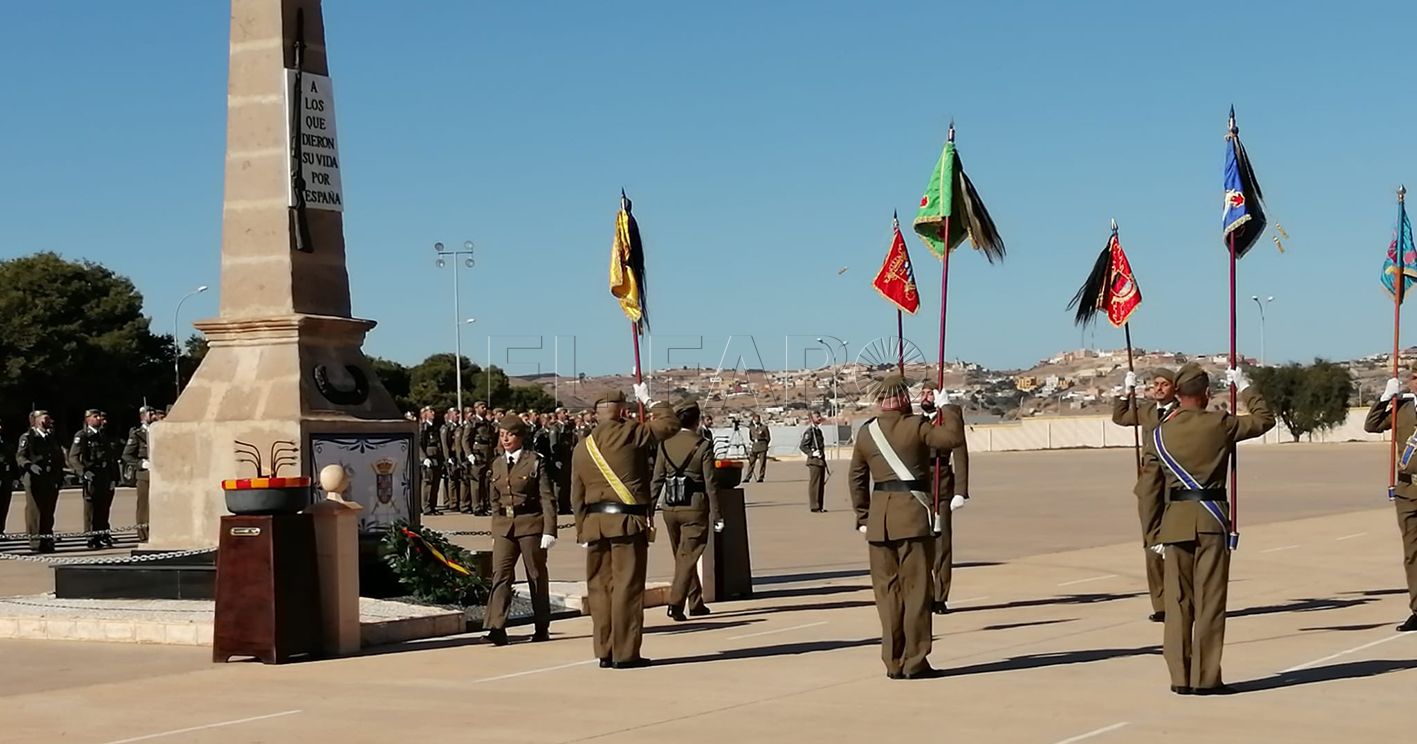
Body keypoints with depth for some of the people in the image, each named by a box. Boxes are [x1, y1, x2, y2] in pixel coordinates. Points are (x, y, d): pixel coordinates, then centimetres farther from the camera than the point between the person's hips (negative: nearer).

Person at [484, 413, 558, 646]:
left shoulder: (535, 462, -3)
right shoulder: (497, 464, 12)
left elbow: (547, 498, -6)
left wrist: (549, 530, -13)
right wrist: (495, 531, 16)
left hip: (531, 523, -4)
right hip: (504, 525, 4)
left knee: (536, 575, 5)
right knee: (500, 574, -9)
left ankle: (542, 628, 16)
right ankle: (497, 628, -15)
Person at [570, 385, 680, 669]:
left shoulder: (582, 447, 10)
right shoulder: (630, 434, -7)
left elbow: (577, 496, 12)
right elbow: (670, 423, 1)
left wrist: (582, 531, 18)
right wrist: (649, 401, 14)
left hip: (594, 523, 6)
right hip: (628, 520, -5)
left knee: (600, 587, 10)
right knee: (627, 586, -3)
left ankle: (604, 652, 13)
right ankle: (626, 653, -2)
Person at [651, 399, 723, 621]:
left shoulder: (665, 444, 1)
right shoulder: (702, 446, -9)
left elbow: (657, 479, 2)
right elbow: (710, 484, -9)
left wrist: (650, 509, 8)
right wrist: (716, 515, -4)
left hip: (669, 507, 4)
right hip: (694, 507, -4)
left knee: (682, 556, 16)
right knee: (688, 557, -2)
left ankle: (696, 602, 25)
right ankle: (675, 603, -14)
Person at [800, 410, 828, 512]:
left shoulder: (818, 430, 17)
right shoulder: (809, 431, -10)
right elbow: (802, 446, -14)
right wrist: (812, 453, -22)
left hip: (821, 460, 9)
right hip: (814, 461, -9)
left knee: (821, 484, 11)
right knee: (814, 484, -6)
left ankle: (820, 506, 17)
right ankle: (814, 507, -3)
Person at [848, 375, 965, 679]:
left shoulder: (866, 433, 7)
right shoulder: (917, 426, -7)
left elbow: (857, 478, 11)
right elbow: (954, 437, -12)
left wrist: (862, 517, 18)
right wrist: (947, 407, 2)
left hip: (879, 516, 4)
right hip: (914, 514, -4)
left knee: (887, 591, 9)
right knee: (916, 588, 2)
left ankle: (893, 662, 12)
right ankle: (915, 662, 3)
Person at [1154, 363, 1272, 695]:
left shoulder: (1160, 432, 2)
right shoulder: (1219, 424, -5)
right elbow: (1265, 419, 9)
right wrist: (1244, 387, 19)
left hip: (1175, 519, 3)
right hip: (1211, 518, -3)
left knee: (1177, 601, 7)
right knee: (1209, 600, 1)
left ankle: (1180, 677, 9)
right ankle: (1205, 678, 1)